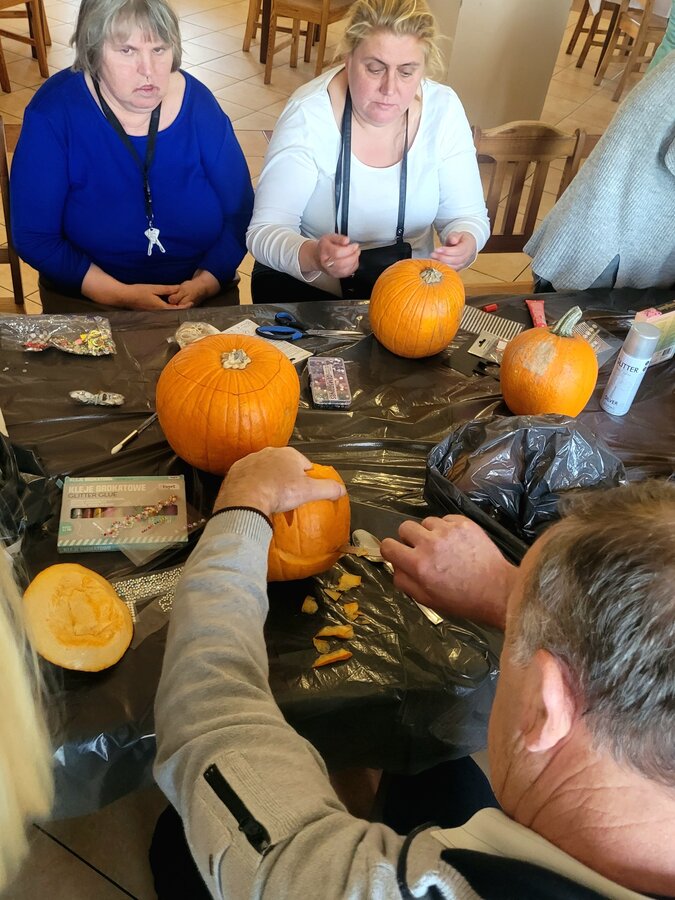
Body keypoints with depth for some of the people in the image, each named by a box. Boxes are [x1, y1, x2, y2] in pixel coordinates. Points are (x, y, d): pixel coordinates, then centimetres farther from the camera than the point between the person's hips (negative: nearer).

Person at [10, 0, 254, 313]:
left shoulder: (198, 103, -4)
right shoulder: (53, 112, -11)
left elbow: (240, 214, -1)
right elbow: (34, 237, -10)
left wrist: (204, 284, -17)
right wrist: (122, 295, -19)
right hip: (89, 301, -1)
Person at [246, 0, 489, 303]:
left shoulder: (444, 110, -10)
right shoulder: (308, 115, -19)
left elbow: (467, 215, -5)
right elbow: (265, 230, -22)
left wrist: (466, 244, -29)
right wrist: (311, 256, -43)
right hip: (304, 282, -2)